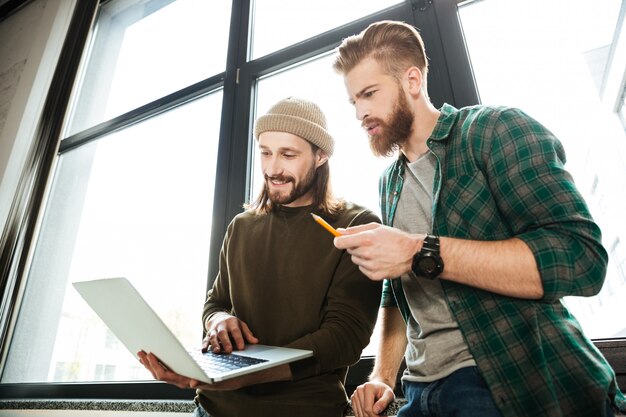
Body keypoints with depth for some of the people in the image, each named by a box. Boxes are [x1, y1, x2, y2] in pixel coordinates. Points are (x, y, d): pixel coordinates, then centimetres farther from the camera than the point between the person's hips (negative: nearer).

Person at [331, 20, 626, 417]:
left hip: (521, 383, -5)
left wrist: (421, 254, -25)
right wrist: (383, 376, 5)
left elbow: (580, 259, -20)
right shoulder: (390, 182, 10)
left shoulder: (495, 128, -9)